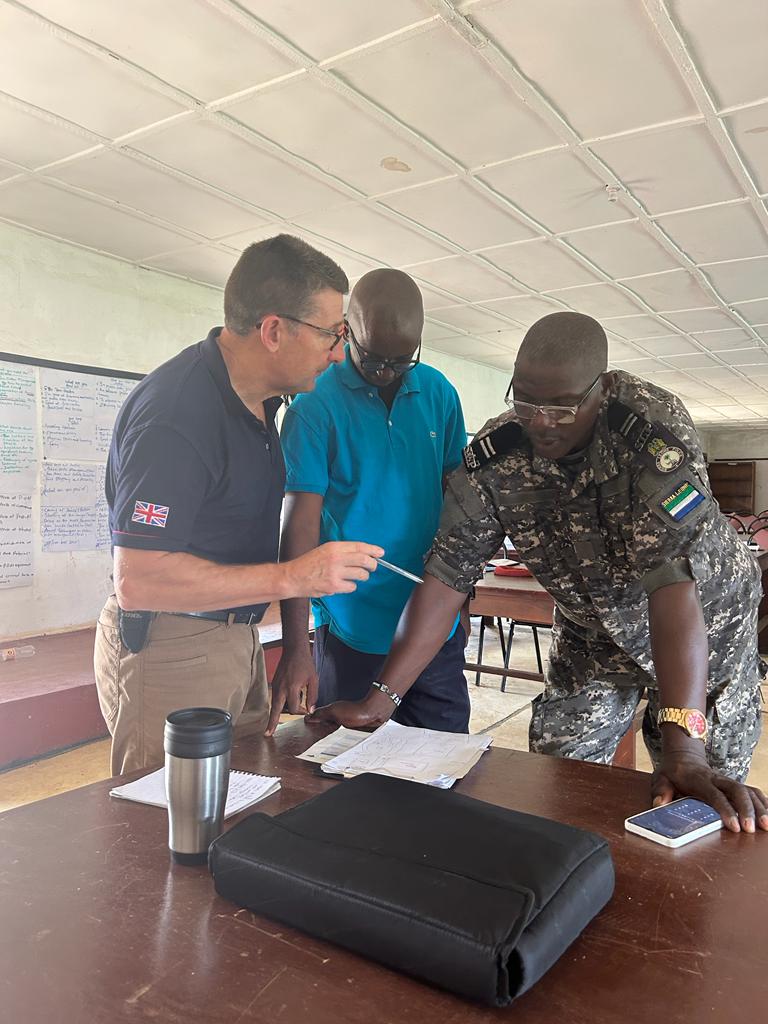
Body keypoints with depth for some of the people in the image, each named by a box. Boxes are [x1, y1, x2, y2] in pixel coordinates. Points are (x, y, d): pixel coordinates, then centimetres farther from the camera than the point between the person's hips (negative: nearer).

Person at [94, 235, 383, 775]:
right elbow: (138, 580, -26)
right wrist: (291, 577, -26)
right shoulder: (176, 414, -23)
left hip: (236, 638, 9)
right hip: (169, 649, -9)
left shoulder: (260, 396, 6)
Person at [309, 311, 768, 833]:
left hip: (706, 618, -2)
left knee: (706, 804, 2)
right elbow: (446, 577, -21)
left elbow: (673, 581, -40)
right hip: (592, 631, 3)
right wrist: (378, 701, -25)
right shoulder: (491, 459, -21)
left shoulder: (654, 428, -32)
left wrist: (684, 745, -45)